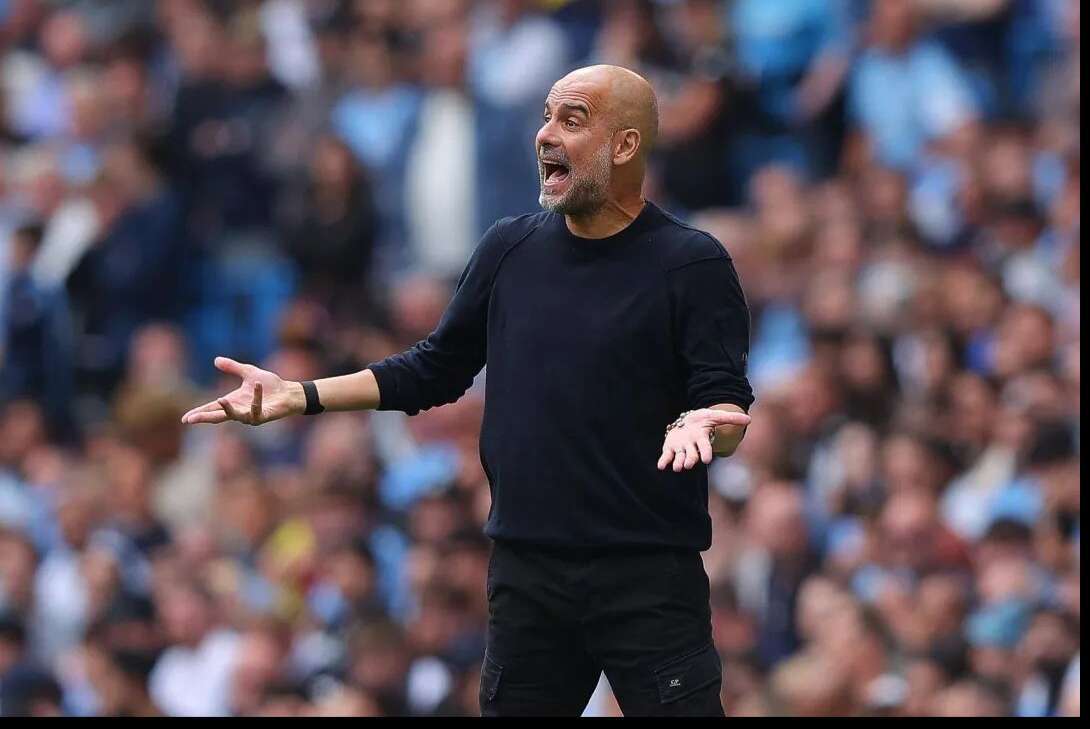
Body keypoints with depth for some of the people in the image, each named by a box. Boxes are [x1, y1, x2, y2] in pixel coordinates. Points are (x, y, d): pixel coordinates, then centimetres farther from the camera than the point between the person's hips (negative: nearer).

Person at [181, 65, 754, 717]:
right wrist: (298, 397, 11)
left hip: (650, 580, -5)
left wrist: (704, 427, -33)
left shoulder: (693, 265, -5)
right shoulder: (511, 249, 10)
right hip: (527, 569, 5)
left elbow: (731, 412, -9)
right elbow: (437, 370, 18)